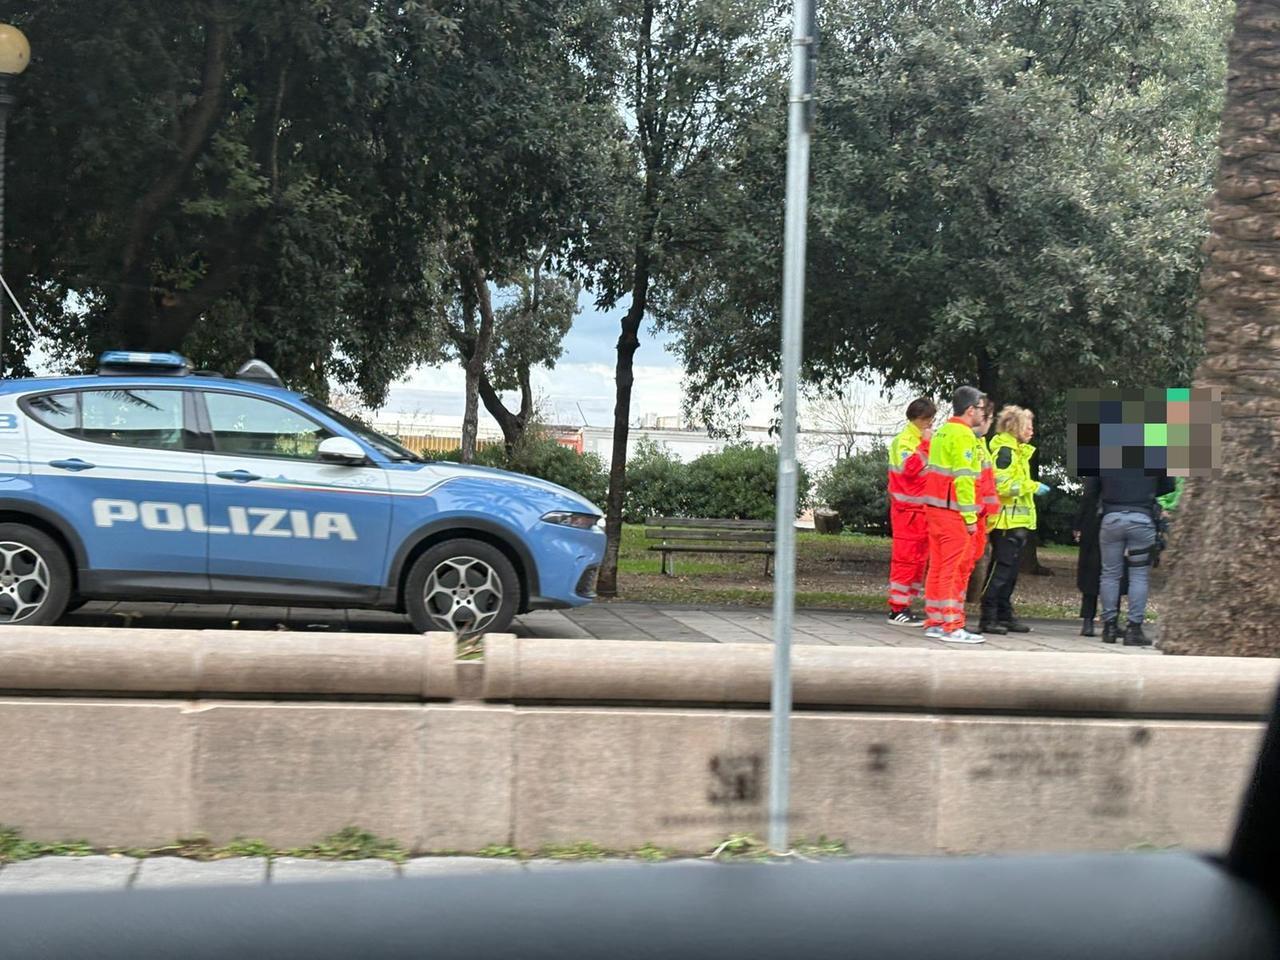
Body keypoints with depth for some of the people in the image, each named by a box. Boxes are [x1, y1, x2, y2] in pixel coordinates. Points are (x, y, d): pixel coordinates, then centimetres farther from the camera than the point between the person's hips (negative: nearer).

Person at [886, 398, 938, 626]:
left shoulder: (924, 440, 18)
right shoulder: (905, 440, -9)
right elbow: (909, 467, -25)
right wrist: (926, 445, -20)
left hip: (922, 509, 9)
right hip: (908, 510, -9)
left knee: (919, 559, 10)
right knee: (906, 558, -9)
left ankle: (904, 606, 15)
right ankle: (897, 609, -6)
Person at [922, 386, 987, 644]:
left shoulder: (942, 432, 17)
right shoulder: (963, 435, -12)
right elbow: (964, 478, -18)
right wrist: (970, 516, -16)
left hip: (934, 507, 9)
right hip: (953, 511, -9)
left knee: (937, 567, 12)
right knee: (954, 570, -7)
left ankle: (934, 623, 15)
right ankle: (952, 627, -6)